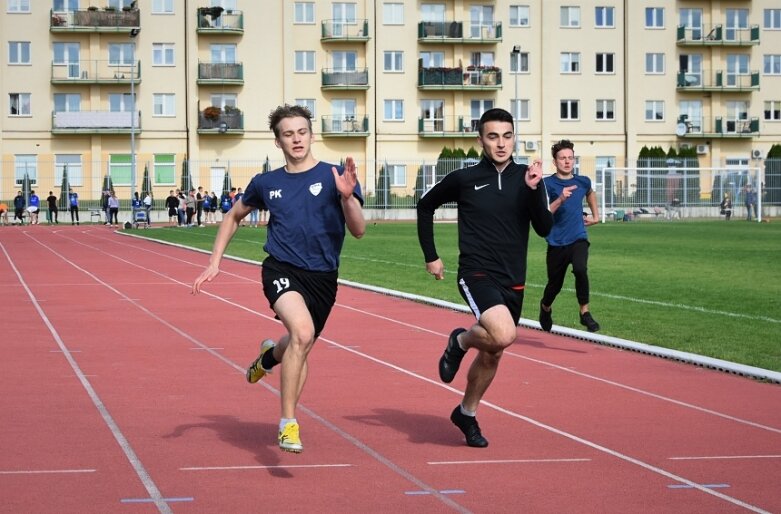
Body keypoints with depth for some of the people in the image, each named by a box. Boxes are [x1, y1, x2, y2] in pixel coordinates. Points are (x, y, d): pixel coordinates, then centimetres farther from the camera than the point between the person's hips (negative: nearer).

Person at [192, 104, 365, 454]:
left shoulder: (334, 176, -4)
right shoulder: (266, 183, 4)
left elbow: (358, 230, -10)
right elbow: (234, 216, 22)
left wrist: (348, 196, -29)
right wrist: (214, 262, 14)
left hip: (322, 277, 2)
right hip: (281, 269, -1)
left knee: (300, 348, 19)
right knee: (302, 331, -29)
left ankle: (271, 355, 59)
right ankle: (288, 424, -21)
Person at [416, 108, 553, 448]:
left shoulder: (526, 178, 3)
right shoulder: (464, 179, -4)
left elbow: (544, 229, -5)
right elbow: (425, 205, 12)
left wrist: (535, 190, -20)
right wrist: (430, 255, 9)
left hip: (512, 281, 4)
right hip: (477, 275, -4)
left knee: (492, 354, 15)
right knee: (504, 335, -29)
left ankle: (467, 413, 37)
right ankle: (460, 341, 2)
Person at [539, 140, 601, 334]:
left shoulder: (583, 182, 4)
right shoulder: (548, 184, -8)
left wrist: (595, 216, 25)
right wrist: (560, 199, -31)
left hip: (578, 239, 1)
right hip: (556, 243, -1)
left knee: (580, 269, -29)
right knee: (555, 285, 11)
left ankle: (585, 312, -14)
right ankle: (545, 307, 46)